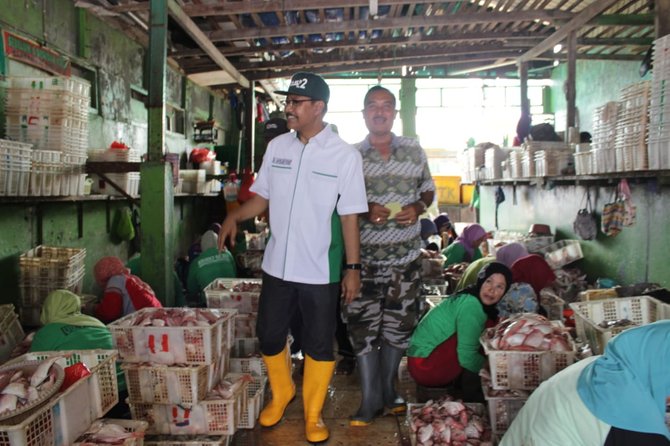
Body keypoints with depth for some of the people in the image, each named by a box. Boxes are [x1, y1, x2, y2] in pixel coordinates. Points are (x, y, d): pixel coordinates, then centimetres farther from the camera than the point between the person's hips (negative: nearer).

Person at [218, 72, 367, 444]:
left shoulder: (345, 155, -9)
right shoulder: (277, 146, 2)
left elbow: (349, 216, -8)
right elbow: (263, 196, 10)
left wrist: (353, 267, -8)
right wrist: (235, 216, -9)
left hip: (320, 271, -4)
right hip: (277, 265, 4)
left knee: (318, 345, 9)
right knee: (269, 336, 16)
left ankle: (313, 414, 31)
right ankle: (281, 394, 43)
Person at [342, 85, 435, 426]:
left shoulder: (414, 150, 5)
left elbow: (428, 189, 14)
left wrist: (418, 208, -8)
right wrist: (365, 212, -18)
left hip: (405, 255, 2)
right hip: (364, 256, -2)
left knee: (398, 324, 12)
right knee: (362, 325, 0)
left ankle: (388, 389, 31)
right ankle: (371, 399, 15)